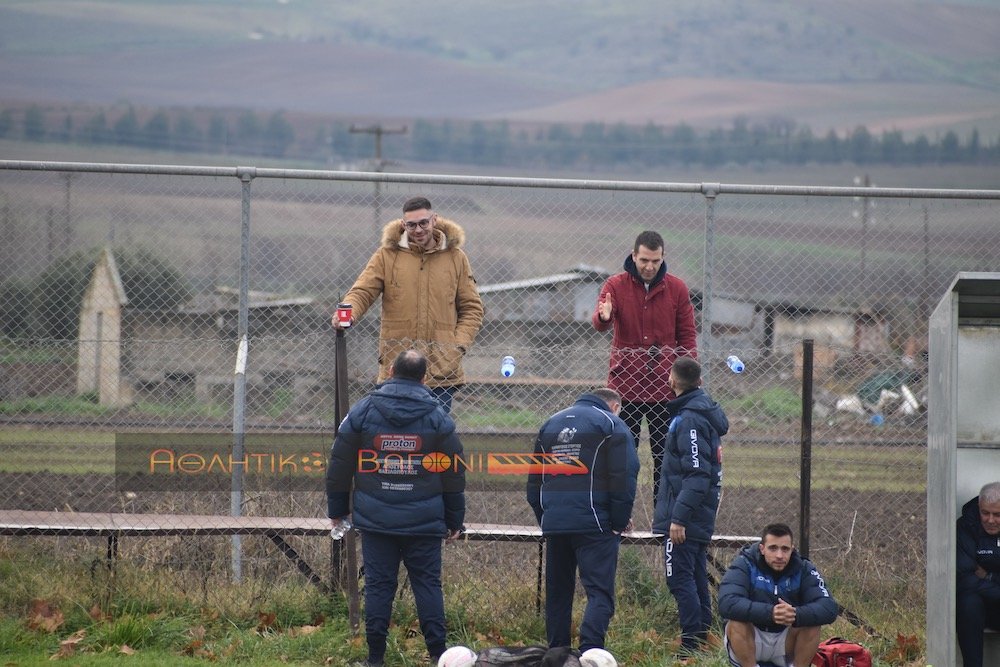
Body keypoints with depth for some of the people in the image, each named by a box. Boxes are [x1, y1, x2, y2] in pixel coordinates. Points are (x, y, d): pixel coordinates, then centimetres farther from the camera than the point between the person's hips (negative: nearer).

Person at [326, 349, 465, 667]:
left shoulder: (362, 411, -1)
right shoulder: (438, 417, -1)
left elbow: (340, 466, 3)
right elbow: (454, 474, 3)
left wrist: (336, 510, 14)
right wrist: (454, 520, 12)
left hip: (375, 520, 0)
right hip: (424, 521, 0)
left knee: (378, 584, 4)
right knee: (427, 584, 5)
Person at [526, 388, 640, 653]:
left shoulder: (551, 423, 20)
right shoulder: (611, 424, 2)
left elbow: (534, 480, 22)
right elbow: (624, 478, -8)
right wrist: (621, 522, -2)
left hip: (553, 522, 6)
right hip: (595, 523, -5)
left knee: (557, 592, 14)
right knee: (600, 592, -8)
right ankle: (589, 651, -24)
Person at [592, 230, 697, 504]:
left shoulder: (676, 289, 3)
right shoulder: (615, 285, -1)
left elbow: (687, 337, 6)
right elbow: (599, 322, -17)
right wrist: (603, 316, -42)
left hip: (665, 388, 1)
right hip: (625, 386, -1)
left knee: (666, 458, 5)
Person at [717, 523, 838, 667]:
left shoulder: (804, 569, -8)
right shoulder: (744, 565, -15)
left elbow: (830, 608, -21)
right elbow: (726, 604, -32)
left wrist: (797, 615, -42)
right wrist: (770, 612, -45)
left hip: (786, 642, 2)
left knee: (812, 624, -24)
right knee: (737, 622, -31)